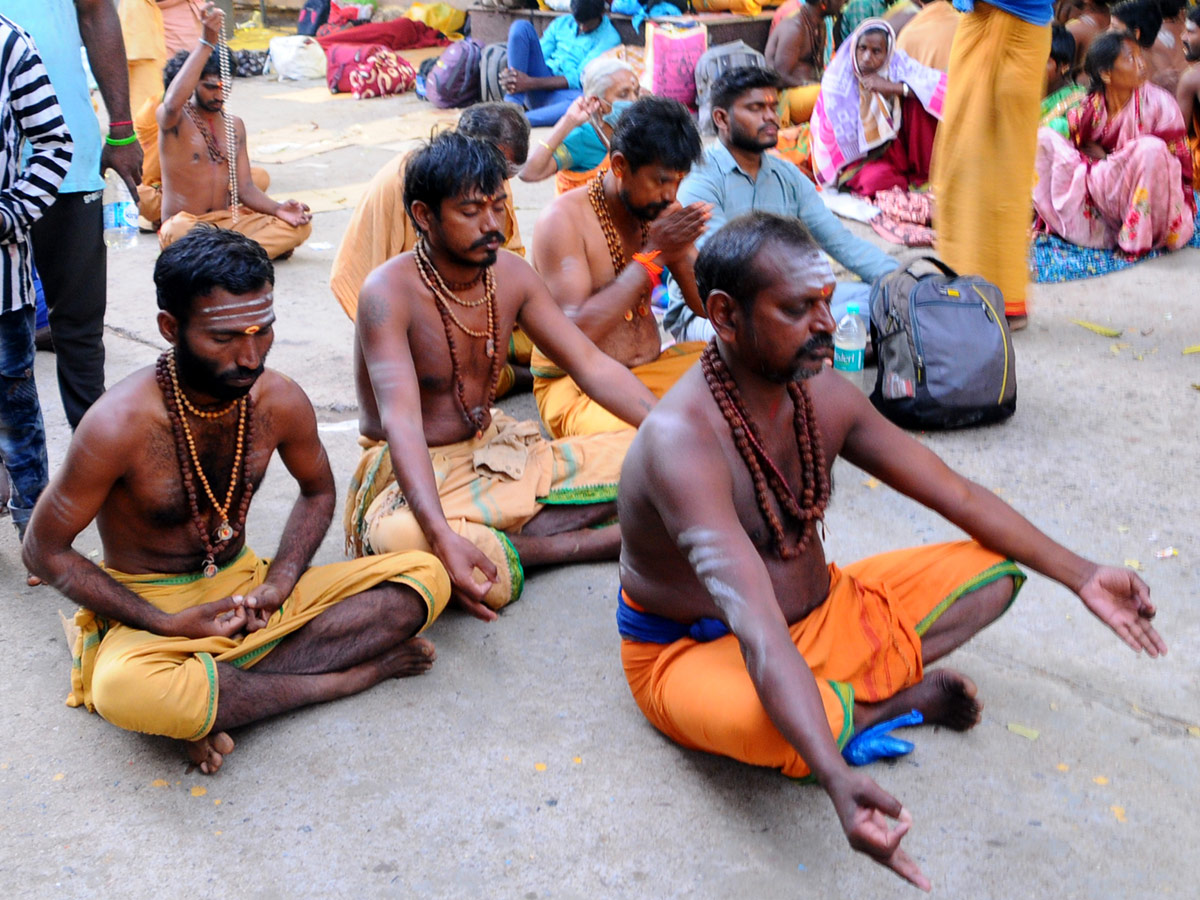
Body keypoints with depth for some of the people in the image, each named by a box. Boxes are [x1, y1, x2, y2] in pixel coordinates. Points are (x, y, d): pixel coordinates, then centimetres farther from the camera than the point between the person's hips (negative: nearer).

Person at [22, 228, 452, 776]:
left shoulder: (280, 401, -9)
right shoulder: (118, 425, -22)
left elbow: (318, 491, 11)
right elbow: (44, 550, -11)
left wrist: (280, 582, -8)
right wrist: (168, 624, -18)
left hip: (245, 586, 5)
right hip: (150, 608, -4)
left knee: (425, 577, -12)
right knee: (124, 691, -41)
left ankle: (211, 692, -20)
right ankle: (345, 675, -20)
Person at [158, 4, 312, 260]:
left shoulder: (235, 125, 11)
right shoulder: (173, 120, -7)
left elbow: (245, 189, 8)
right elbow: (173, 103, -35)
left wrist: (277, 209, -15)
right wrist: (207, 41, -38)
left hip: (228, 221, 6)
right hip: (186, 223, -5)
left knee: (300, 224, -14)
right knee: (180, 233, -42)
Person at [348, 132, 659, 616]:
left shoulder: (511, 274, -2)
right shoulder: (388, 293, -21)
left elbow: (592, 365, -1)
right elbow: (401, 423, -32)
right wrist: (443, 537, -47)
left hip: (495, 449, 6)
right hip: (412, 471, -5)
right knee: (398, 539, -41)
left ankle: (500, 542, -21)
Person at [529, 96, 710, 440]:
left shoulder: (659, 211, 6)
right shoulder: (564, 220, -14)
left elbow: (708, 303, 9)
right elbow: (575, 333, -24)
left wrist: (682, 252, -14)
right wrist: (653, 256, -22)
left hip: (650, 370, 7)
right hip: (575, 383, -6)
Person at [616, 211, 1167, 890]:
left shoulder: (823, 395, -7)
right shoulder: (683, 442, -32)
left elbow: (956, 494, 3)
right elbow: (753, 622, -43)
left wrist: (1080, 575, -2)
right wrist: (837, 778, -53)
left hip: (820, 611, 7)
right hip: (693, 649, -7)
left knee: (996, 567, 4)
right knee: (763, 725, -41)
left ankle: (845, 698, -10)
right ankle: (894, 696, -7)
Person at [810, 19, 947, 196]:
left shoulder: (898, 64, -9)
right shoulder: (838, 79, -18)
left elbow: (943, 84, -21)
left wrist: (893, 87, -27)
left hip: (896, 146, 3)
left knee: (919, 101, -19)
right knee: (877, 178, -37)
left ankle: (924, 172, -8)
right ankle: (910, 182, 0)